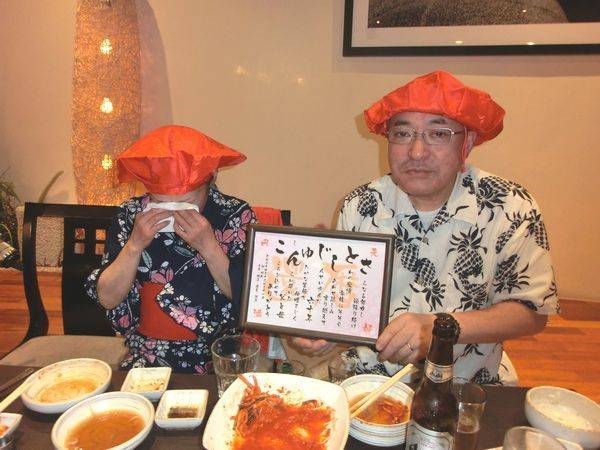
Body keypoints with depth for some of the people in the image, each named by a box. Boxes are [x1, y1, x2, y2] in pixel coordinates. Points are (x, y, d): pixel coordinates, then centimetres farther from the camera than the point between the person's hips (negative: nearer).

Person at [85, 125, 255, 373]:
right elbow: (107, 299, -3)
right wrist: (135, 244, -18)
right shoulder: (131, 215, -3)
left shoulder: (236, 215, -8)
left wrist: (208, 245, -23)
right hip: (147, 357, 3)